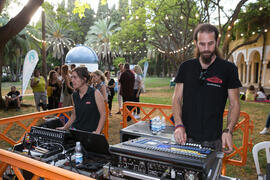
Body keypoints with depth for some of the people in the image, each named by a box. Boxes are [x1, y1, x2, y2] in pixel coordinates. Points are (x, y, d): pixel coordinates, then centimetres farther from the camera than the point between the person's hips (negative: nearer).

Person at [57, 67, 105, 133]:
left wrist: (97, 132, -18)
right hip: (75, 129, 5)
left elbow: (103, 115, -10)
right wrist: (65, 127, 11)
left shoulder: (95, 93, -9)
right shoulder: (74, 95, 7)